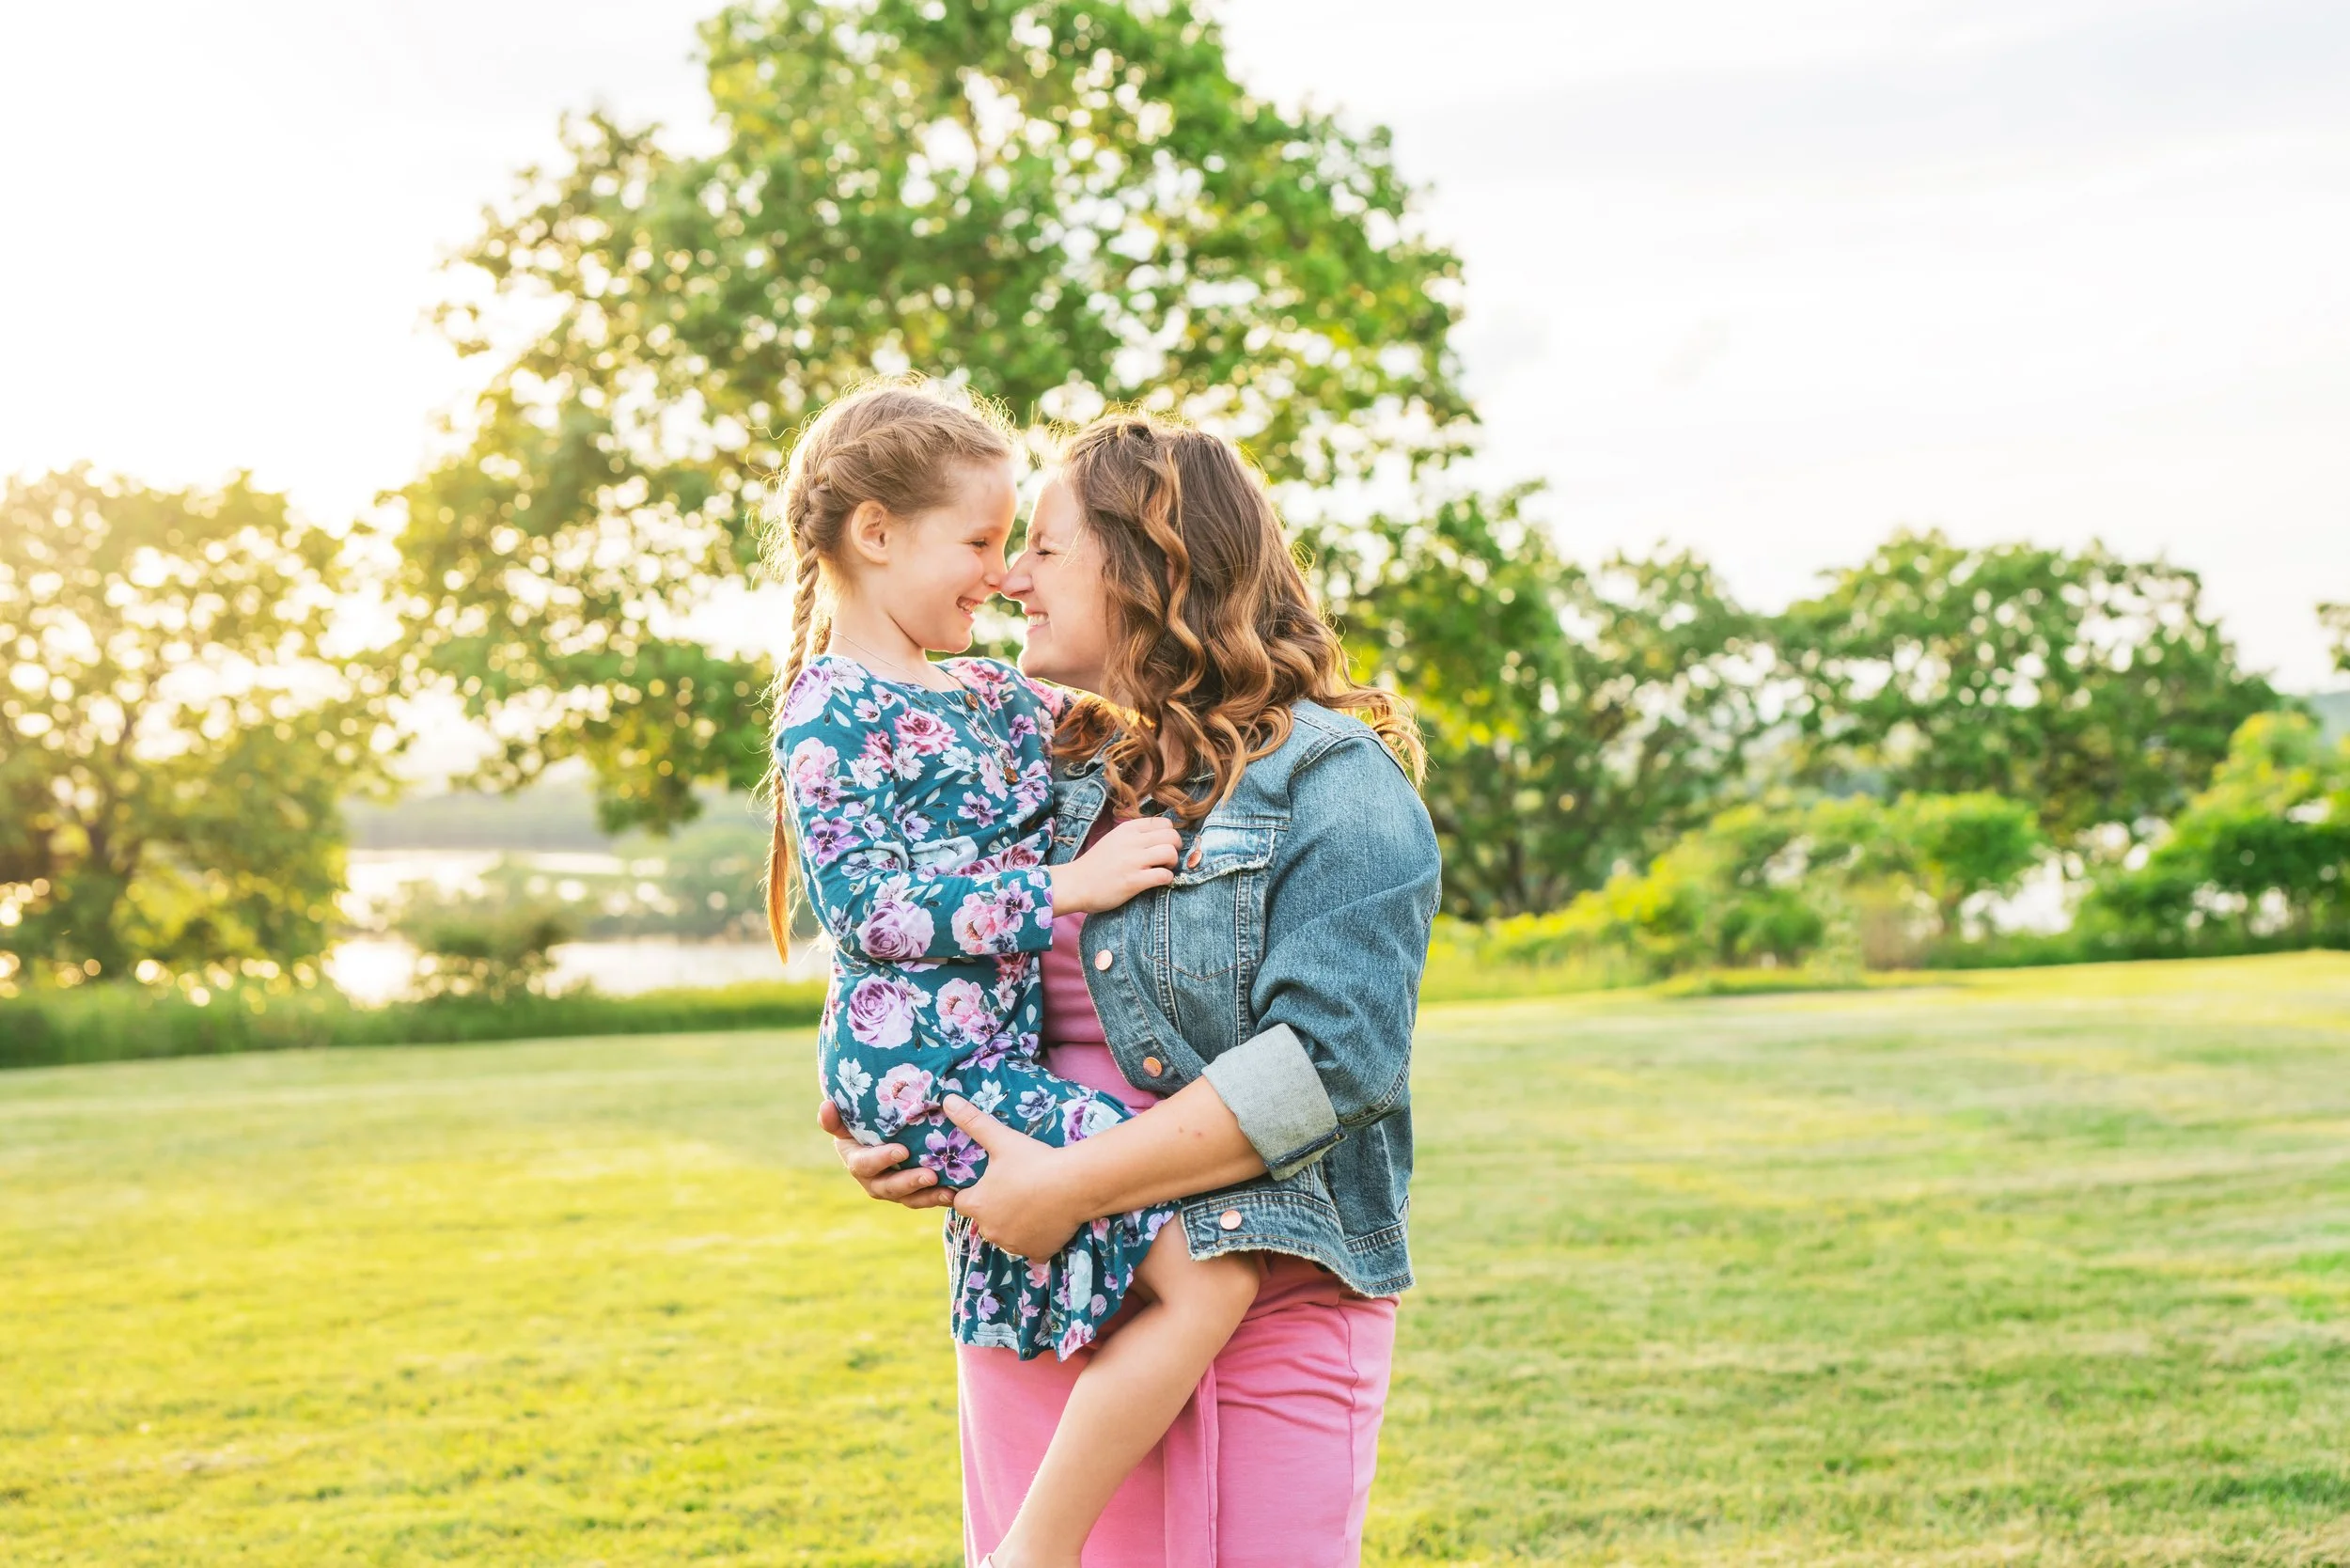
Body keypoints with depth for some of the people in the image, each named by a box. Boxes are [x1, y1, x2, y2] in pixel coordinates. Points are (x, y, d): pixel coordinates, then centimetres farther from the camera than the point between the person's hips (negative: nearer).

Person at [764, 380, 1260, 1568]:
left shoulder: (990, 695, 15)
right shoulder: (833, 715, -10)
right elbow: (868, 908, -18)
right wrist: (1066, 888, -20)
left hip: (1006, 1051, 9)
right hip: (929, 1065, -9)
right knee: (1208, 1277, -16)